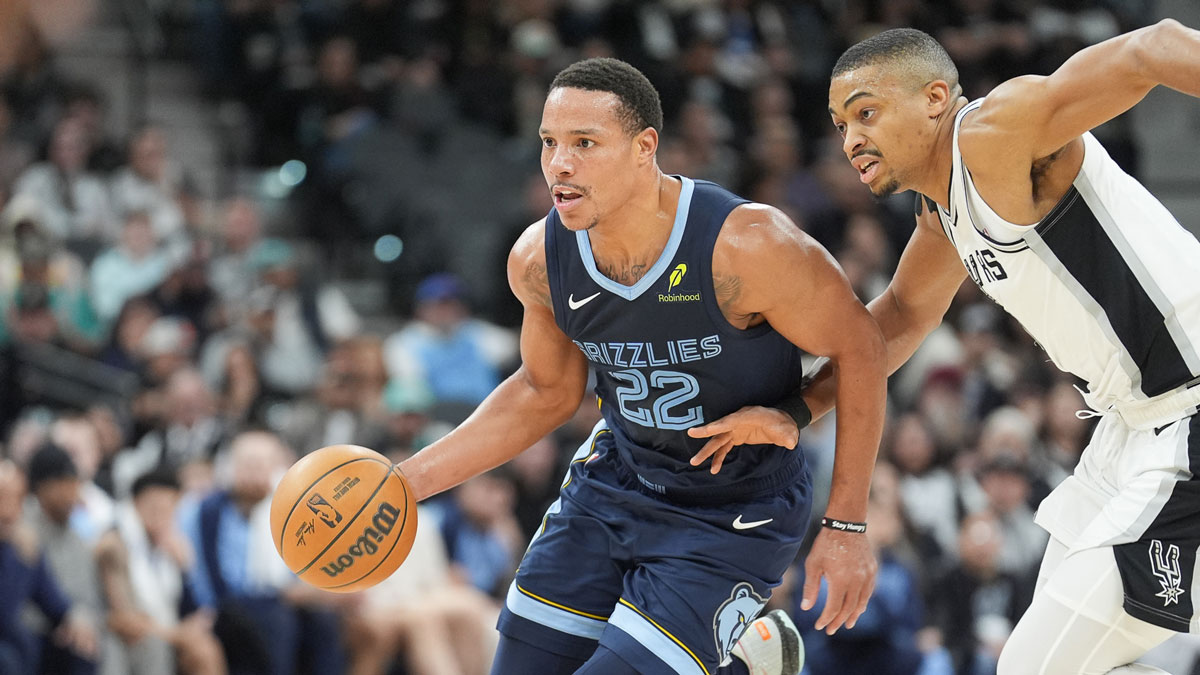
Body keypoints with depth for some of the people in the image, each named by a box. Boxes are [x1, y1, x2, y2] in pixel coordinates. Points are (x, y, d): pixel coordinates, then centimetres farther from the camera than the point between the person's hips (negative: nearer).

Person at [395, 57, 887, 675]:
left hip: (733, 518, -5)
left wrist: (846, 526, -14)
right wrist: (407, 481, -2)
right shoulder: (539, 260, -13)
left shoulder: (744, 247, -30)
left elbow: (858, 350, -16)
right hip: (615, 480, 6)